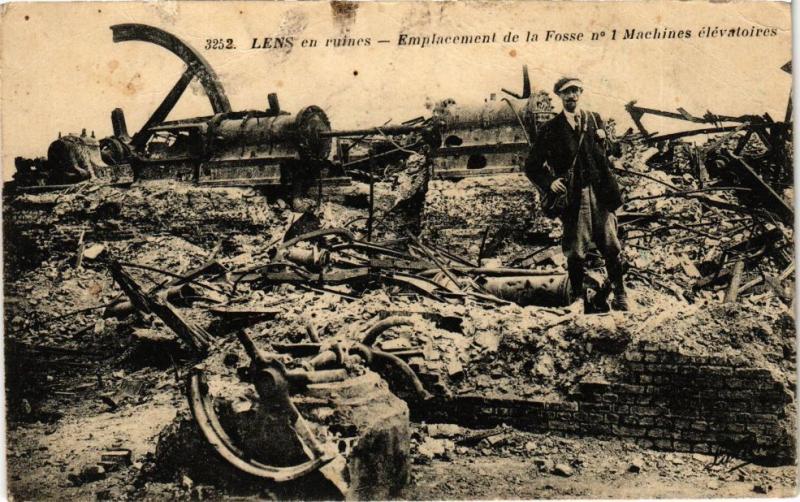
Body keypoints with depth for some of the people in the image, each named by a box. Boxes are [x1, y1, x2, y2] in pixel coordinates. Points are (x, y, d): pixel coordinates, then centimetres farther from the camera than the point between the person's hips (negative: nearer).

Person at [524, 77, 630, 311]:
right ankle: (578, 298, 13)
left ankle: (620, 296, 14)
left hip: (599, 193, 2)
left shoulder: (594, 120, 15)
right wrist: (549, 182, -9)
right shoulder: (550, 129, 6)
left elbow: (607, 153, 19)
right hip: (572, 196, -2)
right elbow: (532, 166, 7)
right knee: (575, 251, 0)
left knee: (611, 245, 2)